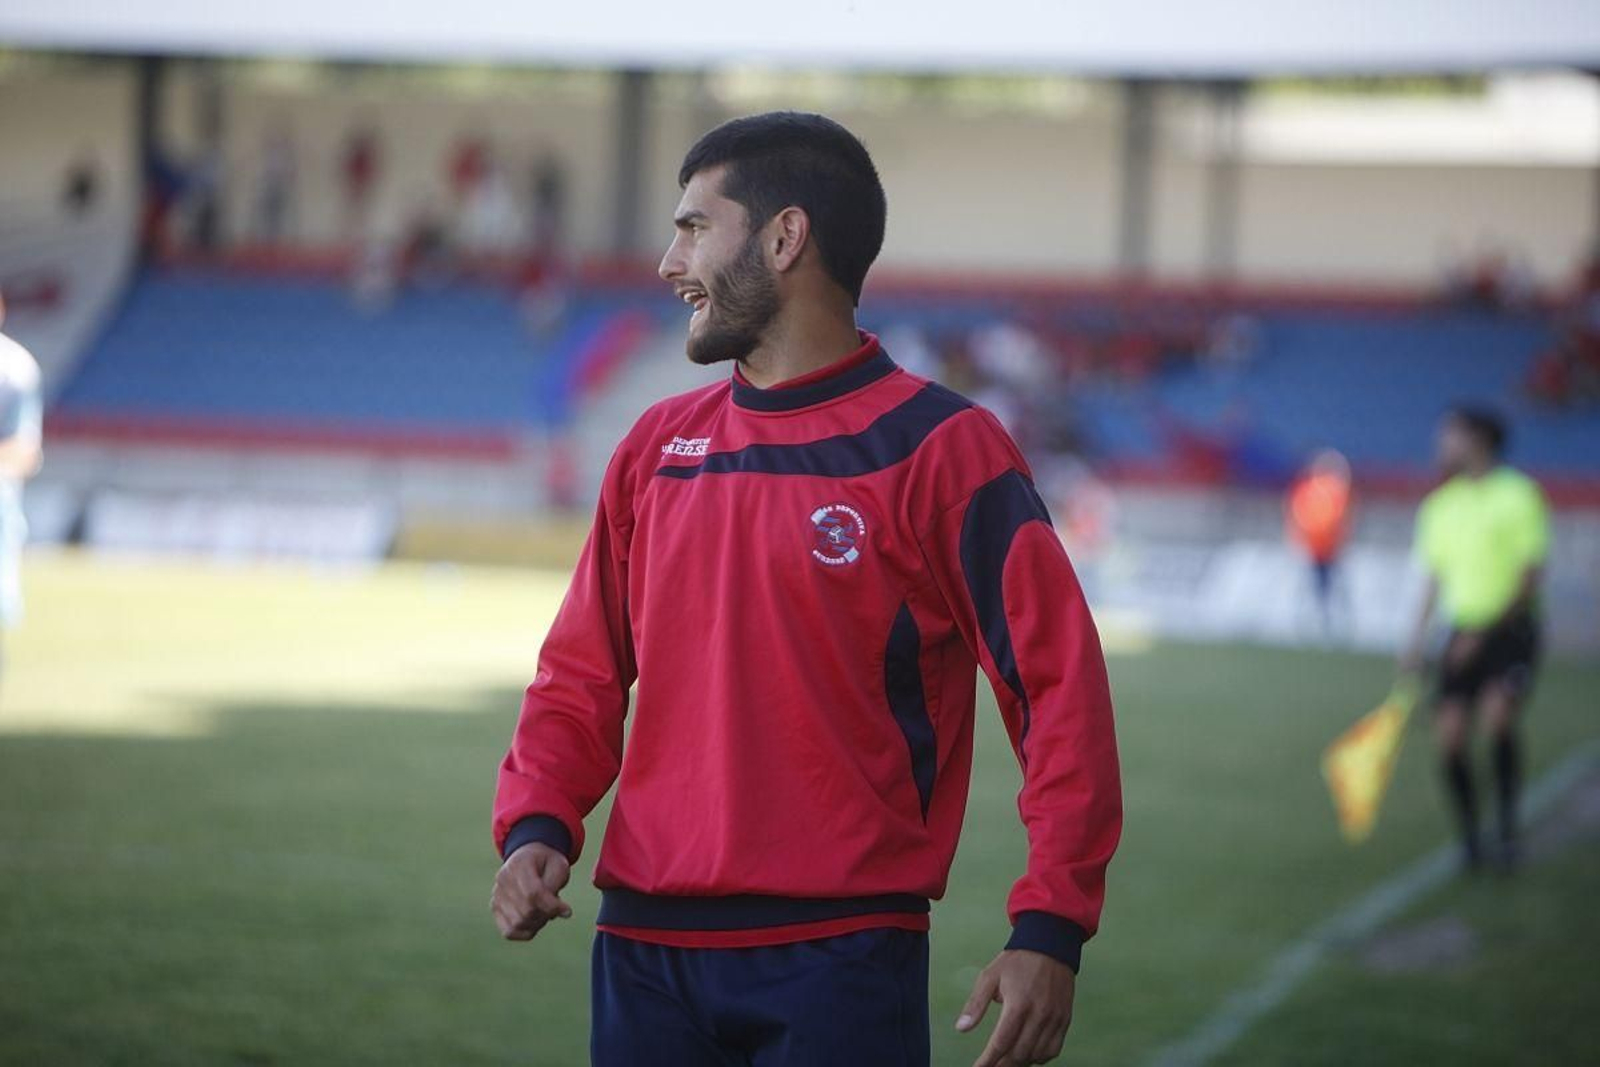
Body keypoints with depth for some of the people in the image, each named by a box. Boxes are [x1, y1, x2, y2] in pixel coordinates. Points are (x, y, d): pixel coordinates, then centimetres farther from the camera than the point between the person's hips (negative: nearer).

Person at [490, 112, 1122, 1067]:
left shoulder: (938, 450, -4)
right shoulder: (657, 449, 12)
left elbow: (1059, 685, -7)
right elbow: (583, 674, 17)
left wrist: (1050, 930, -15)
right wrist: (538, 826, -2)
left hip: (841, 960, -5)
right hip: (647, 952, 5)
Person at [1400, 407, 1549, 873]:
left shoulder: (1517, 494, -6)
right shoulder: (1440, 505, 11)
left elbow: (1530, 576, -10)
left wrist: (1486, 631, -16)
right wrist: (1419, 639, 11)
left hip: (1510, 629, -5)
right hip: (1464, 632, 5)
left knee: (1497, 714, -27)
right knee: (1449, 735, -6)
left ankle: (1508, 828, -14)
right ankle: (1470, 838, 9)